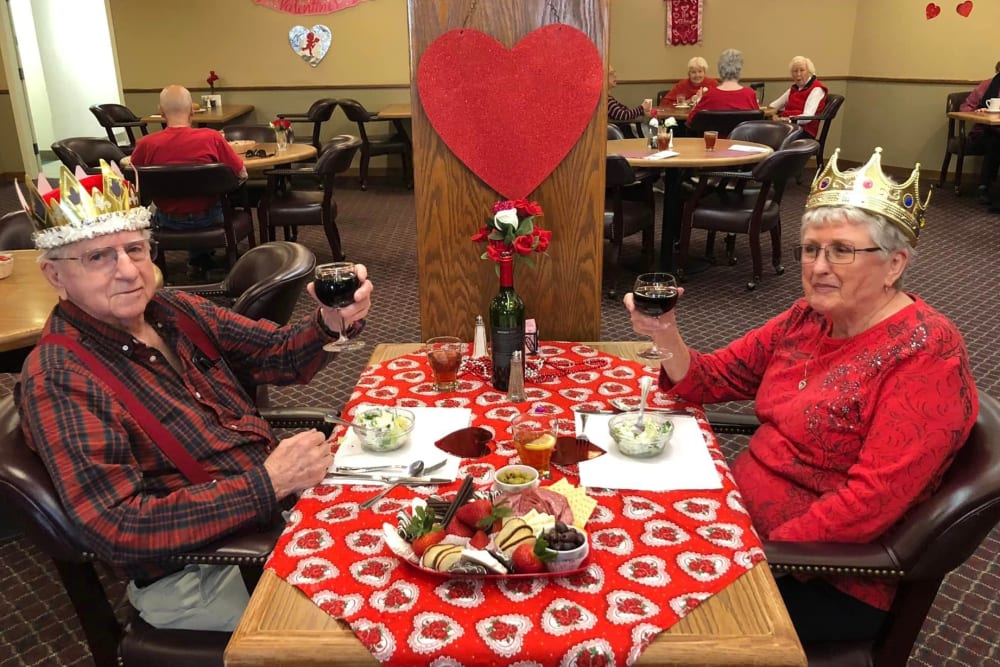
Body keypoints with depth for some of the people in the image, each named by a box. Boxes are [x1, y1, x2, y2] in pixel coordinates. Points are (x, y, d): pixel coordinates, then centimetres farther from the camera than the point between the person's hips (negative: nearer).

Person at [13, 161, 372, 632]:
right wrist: (268, 483, -29)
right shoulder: (56, 379, -18)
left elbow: (280, 354, 5)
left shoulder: (175, 310, 2)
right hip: (197, 575, -7)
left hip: (279, 500, 7)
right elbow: (116, 527, -25)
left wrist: (330, 323, -18)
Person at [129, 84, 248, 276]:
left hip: (167, 221, 1)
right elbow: (242, 175, -11)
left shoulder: (145, 144, -17)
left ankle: (198, 260, 47)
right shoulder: (212, 137, -21)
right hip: (207, 218, -1)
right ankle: (200, 259, 44)